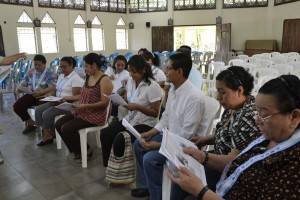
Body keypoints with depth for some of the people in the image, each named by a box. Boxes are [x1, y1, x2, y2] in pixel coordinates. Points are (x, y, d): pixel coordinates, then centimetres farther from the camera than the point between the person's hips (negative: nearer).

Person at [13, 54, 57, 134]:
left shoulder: (50, 74, -5)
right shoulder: (30, 72, 14)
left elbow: (52, 88, -16)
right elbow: (24, 83, 14)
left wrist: (39, 93, -31)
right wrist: (20, 88, -11)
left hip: (44, 96, -6)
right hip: (30, 95, 6)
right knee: (17, 106, -11)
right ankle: (31, 123, 8)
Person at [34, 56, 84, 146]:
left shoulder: (75, 78, -12)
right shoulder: (61, 76, 16)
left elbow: (76, 96, -18)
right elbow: (56, 90, 20)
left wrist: (61, 100, -26)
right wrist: (50, 95, -4)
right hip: (57, 102, 9)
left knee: (46, 114, -21)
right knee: (38, 110, -5)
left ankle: (49, 134, 4)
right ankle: (47, 133, -7)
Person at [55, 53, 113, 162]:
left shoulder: (105, 80, -15)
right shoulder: (88, 77, 11)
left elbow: (105, 103, -20)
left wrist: (85, 106, -24)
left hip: (96, 115, -9)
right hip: (83, 112, 9)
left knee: (66, 128, -20)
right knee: (58, 124, -1)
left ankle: (85, 150, 5)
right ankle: (78, 150, 13)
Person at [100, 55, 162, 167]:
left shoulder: (153, 86, -18)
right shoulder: (130, 81, 3)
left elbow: (155, 113, -16)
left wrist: (137, 107, -28)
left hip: (145, 124, -7)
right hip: (130, 119, 7)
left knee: (119, 141, -24)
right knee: (105, 134, -8)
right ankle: (108, 167, 8)